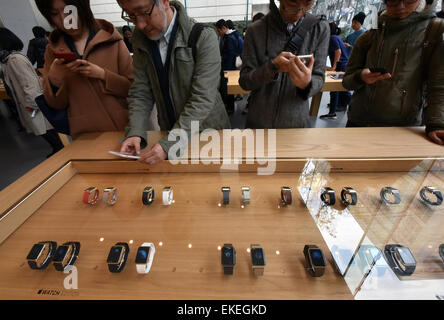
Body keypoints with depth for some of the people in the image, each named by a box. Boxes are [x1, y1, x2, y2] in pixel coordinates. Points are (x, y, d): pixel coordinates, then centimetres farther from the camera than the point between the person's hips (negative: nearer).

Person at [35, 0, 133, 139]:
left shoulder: (111, 39, -2)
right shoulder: (53, 49, 7)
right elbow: (57, 104, 6)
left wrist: (102, 74, -18)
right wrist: (54, 77, -12)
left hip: (122, 129, -2)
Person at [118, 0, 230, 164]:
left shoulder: (204, 38, -19)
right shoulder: (140, 39, -2)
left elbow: (202, 99, -24)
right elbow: (141, 91, -2)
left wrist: (169, 144, -29)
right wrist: (135, 133, -17)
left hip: (207, 131, -3)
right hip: (168, 131, 4)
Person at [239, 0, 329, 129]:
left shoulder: (320, 28, -4)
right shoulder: (255, 30, -7)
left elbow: (318, 79, -4)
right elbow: (244, 81, -8)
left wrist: (307, 84, -27)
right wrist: (272, 66, -25)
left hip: (296, 120, 1)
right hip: (259, 121, 0)